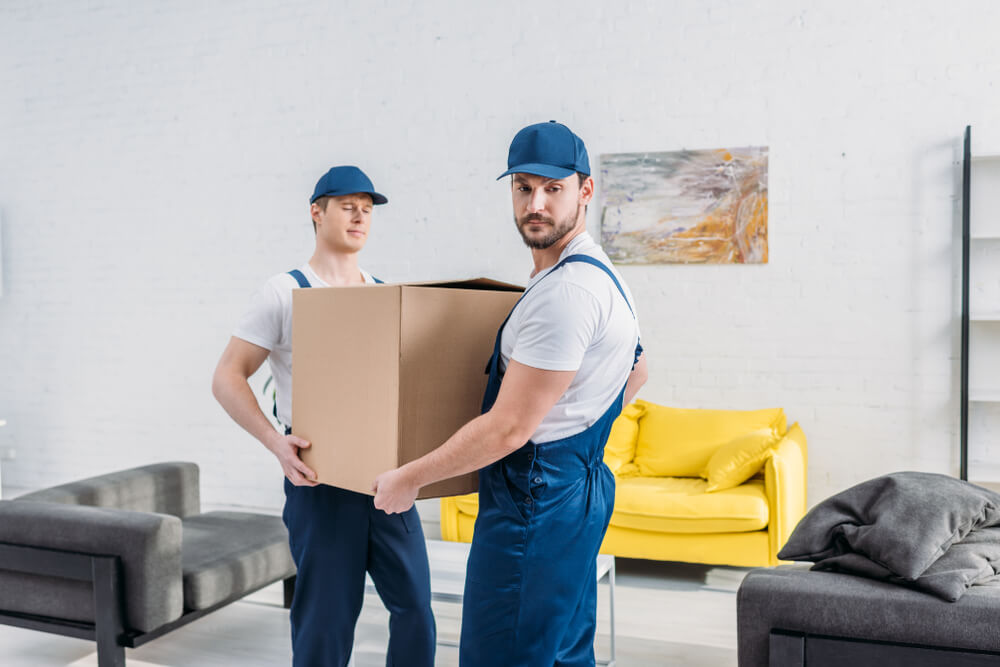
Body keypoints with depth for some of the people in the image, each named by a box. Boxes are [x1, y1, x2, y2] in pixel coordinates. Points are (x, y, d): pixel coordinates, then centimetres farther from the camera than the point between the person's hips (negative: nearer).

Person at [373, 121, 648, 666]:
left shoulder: (565, 290, -23)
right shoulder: (601, 273, 11)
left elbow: (508, 428, -23)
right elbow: (636, 371, 26)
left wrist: (408, 478, -14)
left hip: (534, 499, -11)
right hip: (581, 486, 11)